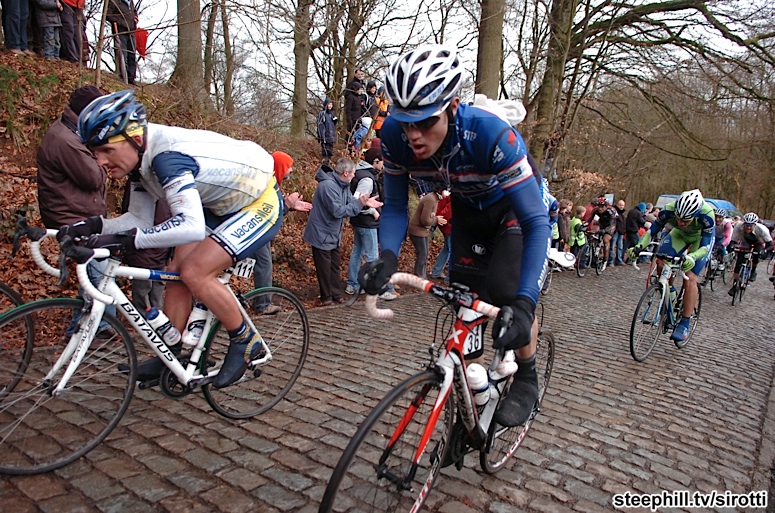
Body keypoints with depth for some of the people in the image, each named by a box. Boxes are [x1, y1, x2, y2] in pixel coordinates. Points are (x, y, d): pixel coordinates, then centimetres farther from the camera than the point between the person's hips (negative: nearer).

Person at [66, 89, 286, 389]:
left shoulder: (167, 157, -31)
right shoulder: (142, 157, -2)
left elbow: (191, 227, -44)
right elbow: (141, 220, 3)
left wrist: (124, 239, -42)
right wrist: (93, 226, -12)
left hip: (261, 204, -9)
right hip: (222, 206, 10)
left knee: (194, 272, -20)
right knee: (176, 272, 3)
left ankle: (245, 342, -1)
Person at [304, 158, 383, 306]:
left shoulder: (343, 185, 5)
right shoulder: (328, 185, -27)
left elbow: (351, 201, -1)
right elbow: (338, 211, -31)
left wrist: (365, 203, -20)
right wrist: (359, 204, -28)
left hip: (334, 235, 10)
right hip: (322, 234, -10)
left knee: (335, 265, 17)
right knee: (325, 267, 5)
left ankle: (336, 294, 29)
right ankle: (326, 297, 19)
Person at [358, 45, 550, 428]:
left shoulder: (490, 134, -42)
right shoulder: (395, 135, -29)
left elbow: (536, 221, -41)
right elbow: (395, 207, -18)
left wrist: (524, 302, -53)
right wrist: (387, 256, -39)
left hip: (516, 204, -4)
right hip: (467, 208, 5)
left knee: (507, 290, -22)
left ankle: (526, 380, 5)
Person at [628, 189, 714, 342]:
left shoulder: (706, 216, -39)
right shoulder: (669, 210, -33)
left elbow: (705, 246, -34)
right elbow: (652, 231, -21)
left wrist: (691, 257, -55)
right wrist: (639, 247, -38)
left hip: (701, 238, -3)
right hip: (679, 235, 3)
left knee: (690, 278, -17)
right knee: (660, 263, -22)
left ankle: (684, 324, -9)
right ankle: (669, 291, 9)